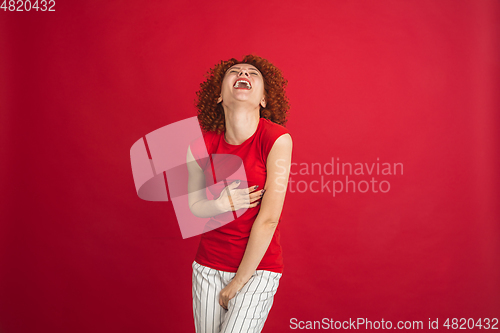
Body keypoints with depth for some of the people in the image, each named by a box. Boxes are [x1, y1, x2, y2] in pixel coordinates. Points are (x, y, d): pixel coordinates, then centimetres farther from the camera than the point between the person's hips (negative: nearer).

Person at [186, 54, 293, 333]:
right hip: (209, 266, 4)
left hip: (258, 267, -3)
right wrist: (222, 204, -17)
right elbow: (194, 206, 7)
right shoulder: (202, 146, -6)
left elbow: (268, 219, -17)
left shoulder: (277, 138, -17)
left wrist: (238, 282, -11)